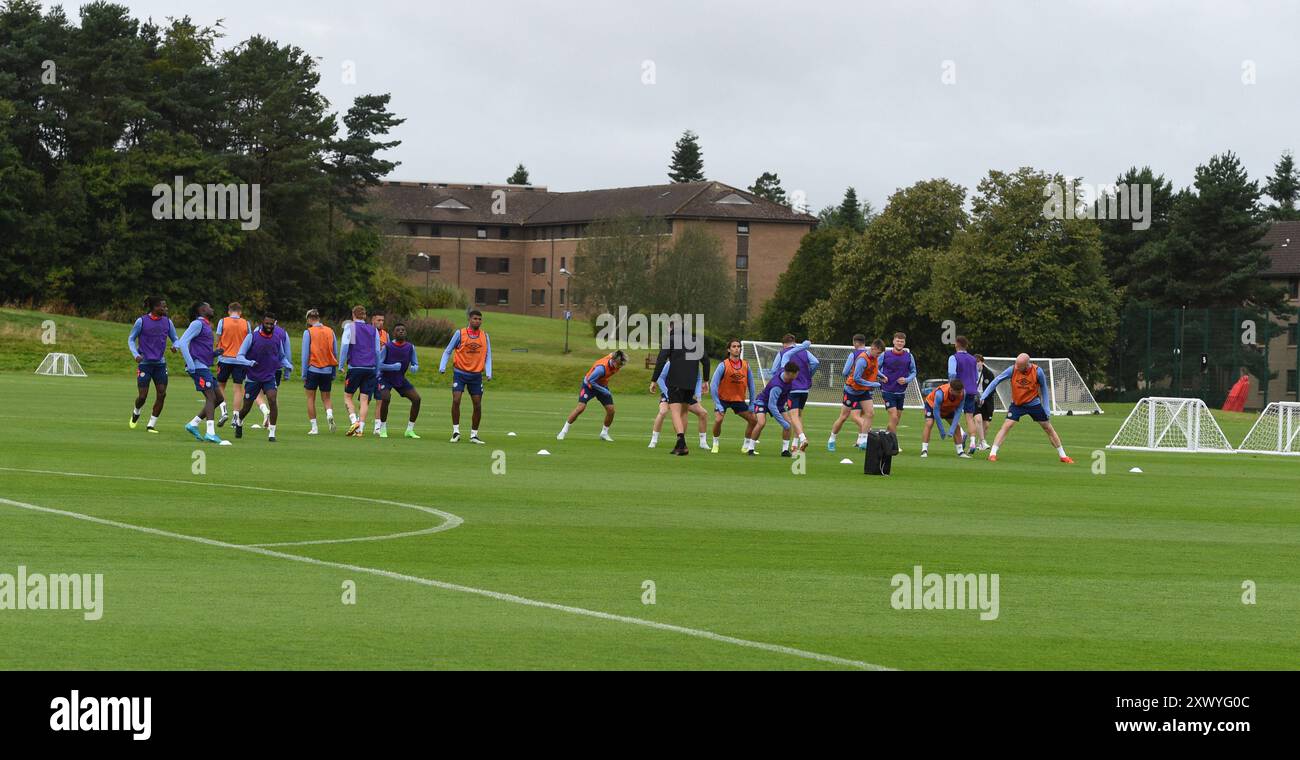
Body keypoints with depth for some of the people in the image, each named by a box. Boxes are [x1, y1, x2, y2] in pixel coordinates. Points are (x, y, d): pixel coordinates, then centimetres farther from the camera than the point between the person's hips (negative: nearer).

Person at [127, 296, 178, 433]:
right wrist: (136, 354, -13)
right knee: (142, 396, -5)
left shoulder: (167, 322, 4)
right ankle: (136, 413, 30)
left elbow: (175, 339, 12)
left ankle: (152, 424, 4)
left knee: (162, 394, -8)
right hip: (144, 363, -4)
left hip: (160, 363, 4)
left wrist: (175, 346, -12)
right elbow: (131, 339, 3)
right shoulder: (141, 321, -6)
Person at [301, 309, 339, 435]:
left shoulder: (308, 332, -5)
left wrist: (304, 374, -2)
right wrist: (334, 374, 13)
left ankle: (314, 427, 5)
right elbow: (335, 353, 7)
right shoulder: (330, 331, 5)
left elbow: (305, 354, -6)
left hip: (313, 369, -3)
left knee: (310, 398, 8)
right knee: (326, 398, 13)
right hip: (327, 371, 3)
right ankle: (329, 414, -18)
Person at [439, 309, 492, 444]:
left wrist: (488, 373, -6)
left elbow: (487, 356, 8)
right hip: (460, 373, -3)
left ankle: (474, 435, 13)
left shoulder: (485, 336, 4)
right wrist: (442, 367, -10)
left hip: (476, 375, 3)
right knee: (456, 400, -16)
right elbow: (447, 351, 1)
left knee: (478, 405, 1)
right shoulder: (460, 333, -5)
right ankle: (456, 431, -6)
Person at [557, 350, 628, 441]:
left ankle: (604, 433, 15)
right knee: (581, 407, -18)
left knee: (611, 410, -4)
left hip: (603, 385, 6)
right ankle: (564, 431, -7)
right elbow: (591, 380, -29)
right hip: (590, 385, -6)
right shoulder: (601, 368, -37)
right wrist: (603, 391, -26)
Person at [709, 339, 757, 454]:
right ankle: (715, 444, 0)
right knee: (718, 419, -25)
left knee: (753, 420, 0)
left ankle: (746, 446, 17)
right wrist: (718, 405, -20)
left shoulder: (746, 366, -4)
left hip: (739, 400, 4)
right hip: (723, 399, -4)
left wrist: (751, 404, 3)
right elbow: (713, 385, -16)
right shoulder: (723, 365, -16)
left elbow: (751, 385, 6)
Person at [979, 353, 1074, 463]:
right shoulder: (1012, 369, -19)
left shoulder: (1037, 371, -19)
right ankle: (992, 453, -16)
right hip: (1016, 404, 0)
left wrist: (1046, 408, -4)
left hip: (1034, 403, 0)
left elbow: (1043, 389, -6)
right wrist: (984, 395, -16)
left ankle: (1063, 455, 20)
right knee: (1006, 426, -17)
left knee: (1048, 428, 8)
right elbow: (997, 380, -12)